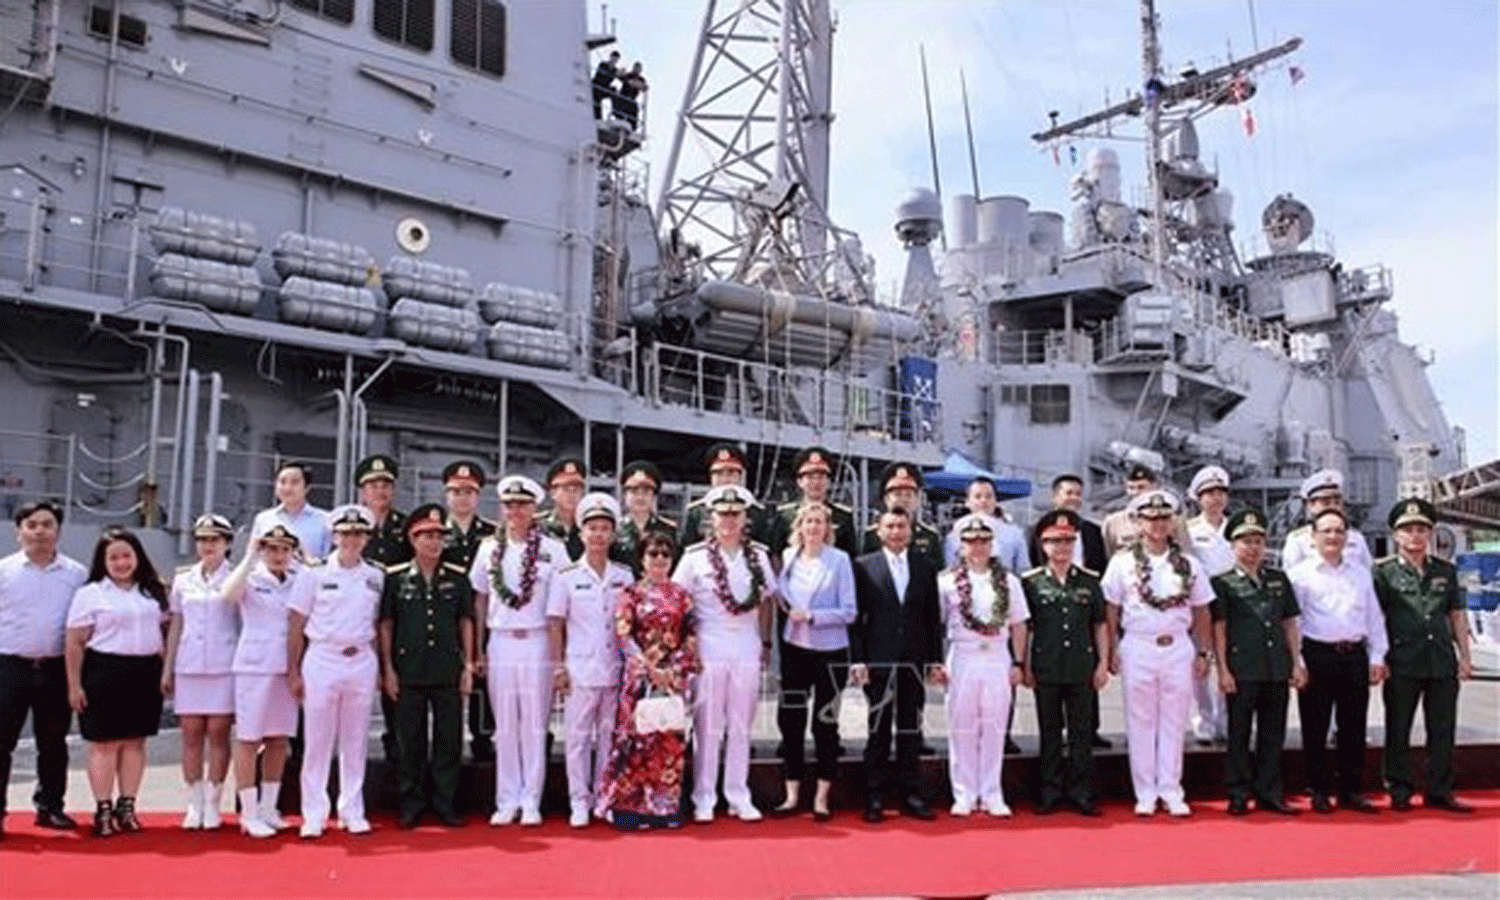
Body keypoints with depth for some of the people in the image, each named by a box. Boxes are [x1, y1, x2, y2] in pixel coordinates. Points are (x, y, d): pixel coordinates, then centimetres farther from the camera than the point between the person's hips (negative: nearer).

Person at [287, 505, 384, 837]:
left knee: (356, 741, 8)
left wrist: (382, 666, 4)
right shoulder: (314, 573, 0)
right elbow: (296, 625, 1)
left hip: (362, 662, 2)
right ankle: (314, 815, 10)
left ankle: (352, 811, 18)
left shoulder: (377, 576, 7)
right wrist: (293, 670, -2)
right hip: (321, 660, -2)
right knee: (317, 741, 1)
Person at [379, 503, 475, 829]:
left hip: (449, 672, 1)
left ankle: (444, 803, 15)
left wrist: (468, 666, 4)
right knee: (410, 741, 6)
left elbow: (466, 622, 9)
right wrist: (387, 669, 0)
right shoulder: (395, 577, 2)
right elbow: (385, 624, 4)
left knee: (449, 740, 4)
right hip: (408, 672, -1)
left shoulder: (458, 577, 5)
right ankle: (411, 803, 17)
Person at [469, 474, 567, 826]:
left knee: (534, 726, 2)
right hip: (500, 643, 2)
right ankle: (507, 801, 15)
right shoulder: (489, 548, 8)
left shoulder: (553, 549, 0)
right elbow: (479, 599, 13)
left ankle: (531, 802, 11)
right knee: (505, 726, 7)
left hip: (537, 642, -2)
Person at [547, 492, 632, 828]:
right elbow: (555, 624, 1)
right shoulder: (567, 576, 0)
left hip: (615, 670, 2)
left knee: (610, 735, 8)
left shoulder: (624, 577, 6)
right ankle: (579, 802, 13)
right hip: (580, 669, -2)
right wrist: (558, 667, -3)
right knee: (577, 736, 2)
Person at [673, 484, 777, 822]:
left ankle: (738, 797, 18)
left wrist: (765, 642, 9)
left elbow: (767, 600, 13)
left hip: (747, 649, 3)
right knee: (707, 727, 1)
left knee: (741, 727, 8)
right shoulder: (695, 556, -1)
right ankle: (704, 798, 12)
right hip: (708, 650, -2)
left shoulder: (758, 555, 7)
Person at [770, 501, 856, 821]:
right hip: (795, 648, 3)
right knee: (790, 720, 5)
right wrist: (785, 606, 0)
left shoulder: (839, 560, -6)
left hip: (830, 651, -3)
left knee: (825, 723, 4)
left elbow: (849, 612, -8)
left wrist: (811, 616, -15)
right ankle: (792, 794, 16)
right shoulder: (788, 557, 5)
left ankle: (821, 797, 14)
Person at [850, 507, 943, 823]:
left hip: (914, 662, 3)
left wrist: (936, 660, 5)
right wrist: (857, 661, -7)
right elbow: (856, 617, -1)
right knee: (878, 731, 3)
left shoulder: (925, 566, 9)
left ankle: (912, 794, 17)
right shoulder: (864, 566, 1)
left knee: (911, 730, 8)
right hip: (878, 663, -2)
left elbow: (933, 616, 10)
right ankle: (874, 798, 11)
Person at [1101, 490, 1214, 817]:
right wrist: (1113, 651, -3)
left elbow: (1201, 612, 9)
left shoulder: (1188, 564, 6)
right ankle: (1145, 793, 12)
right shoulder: (1122, 563, 1)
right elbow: (1111, 609, 1)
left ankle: (1171, 792, 15)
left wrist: (1204, 652, 6)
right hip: (1138, 647, -1)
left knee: (1174, 722, 6)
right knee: (1141, 723, 4)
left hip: (1178, 648, 2)